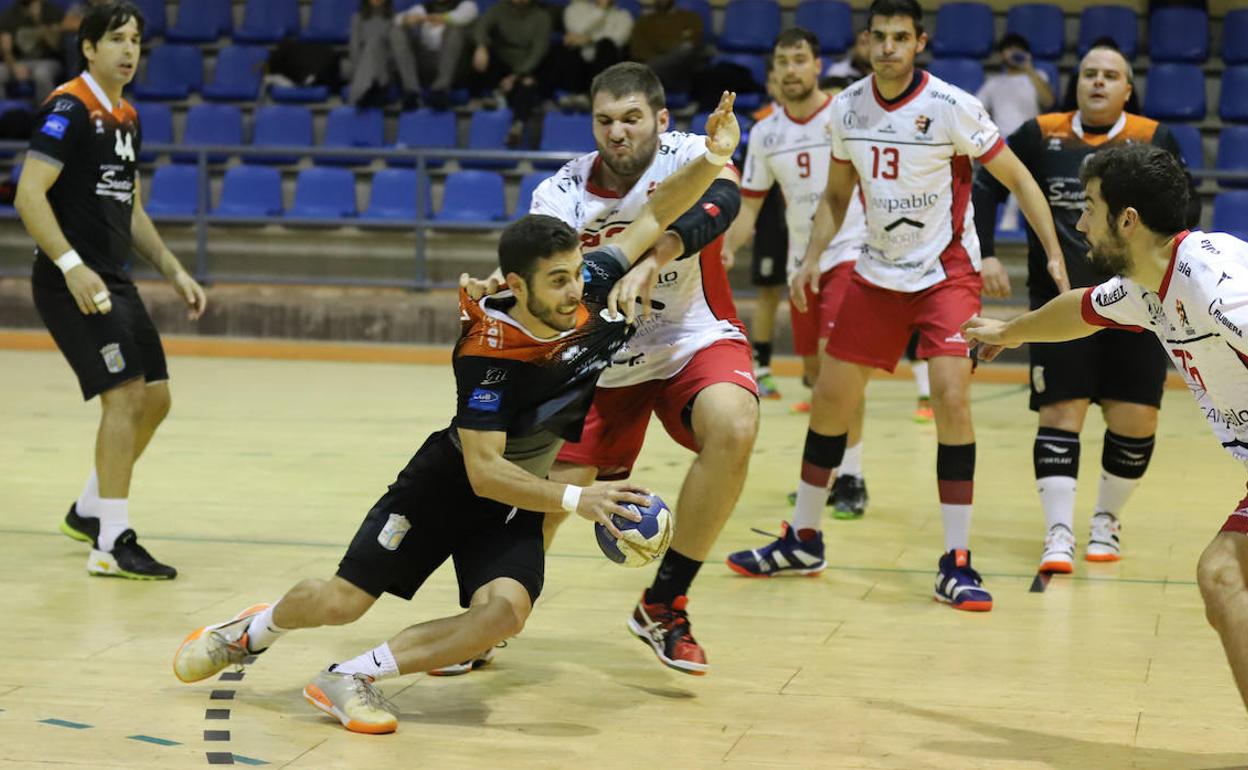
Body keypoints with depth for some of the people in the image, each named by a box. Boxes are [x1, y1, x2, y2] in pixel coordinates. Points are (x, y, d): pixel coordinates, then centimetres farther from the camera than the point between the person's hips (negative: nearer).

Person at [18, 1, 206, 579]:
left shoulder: (127, 119, 16)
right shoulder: (70, 108, -12)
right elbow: (28, 195, -19)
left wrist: (173, 271, 20)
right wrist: (71, 265, -28)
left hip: (114, 280, 9)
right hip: (72, 281, -9)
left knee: (154, 397, 11)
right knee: (125, 392, -16)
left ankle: (89, 511, 28)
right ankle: (112, 544, -12)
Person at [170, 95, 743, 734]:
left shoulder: (592, 290, -15)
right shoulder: (487, 353, -30)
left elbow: (654, 216, -5)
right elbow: (484, 471, -31)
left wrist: (710, 160, -21)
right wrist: (575, 500, -40)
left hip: (519, 496, 4)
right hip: (453, 480, -4)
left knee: (505, 609, -24)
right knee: (342, 599, -1)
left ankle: (350, 680, -12)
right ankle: (252, 630, 34)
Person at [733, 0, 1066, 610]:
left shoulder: (951, 107, -16)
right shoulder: (847, 108, -1)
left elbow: (1017, 178, -9)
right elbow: (836, 195, 13)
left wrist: (1055, 254, -16)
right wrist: (812, 258, -2)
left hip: (946, 272, -5)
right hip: (877, 273, 5)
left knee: (951, 399, -19)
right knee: (830, 396, 6)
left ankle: (956, 564, -11)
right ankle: (801, 537, 25)